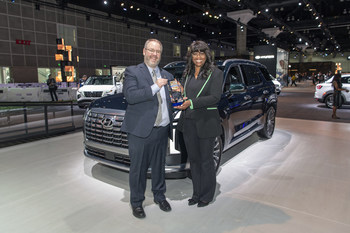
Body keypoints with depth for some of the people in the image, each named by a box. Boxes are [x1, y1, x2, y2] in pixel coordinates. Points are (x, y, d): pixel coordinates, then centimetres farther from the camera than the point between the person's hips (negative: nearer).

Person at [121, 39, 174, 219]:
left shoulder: (166, 75, 15)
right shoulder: (133, 72, -2)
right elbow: (130, 95, -18)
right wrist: (155, 87, -19)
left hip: (162, 130, 5)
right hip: (140, 130, -5)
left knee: (159, 166, 19)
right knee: (138, 168, 8)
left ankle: (159, 196, 38)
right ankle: (136, 202, 27)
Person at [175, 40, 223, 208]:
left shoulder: (215, 73, -5)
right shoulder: (187, 74, 13)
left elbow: (215, 97, -15)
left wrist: (191, 103, -21)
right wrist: (181, 101, -2)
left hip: (206, 123, -5)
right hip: (188, 122, 6)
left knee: (206, 160, 7)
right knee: (193, 159, 14)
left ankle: (207, 196, 25)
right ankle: (197, 193, 31)